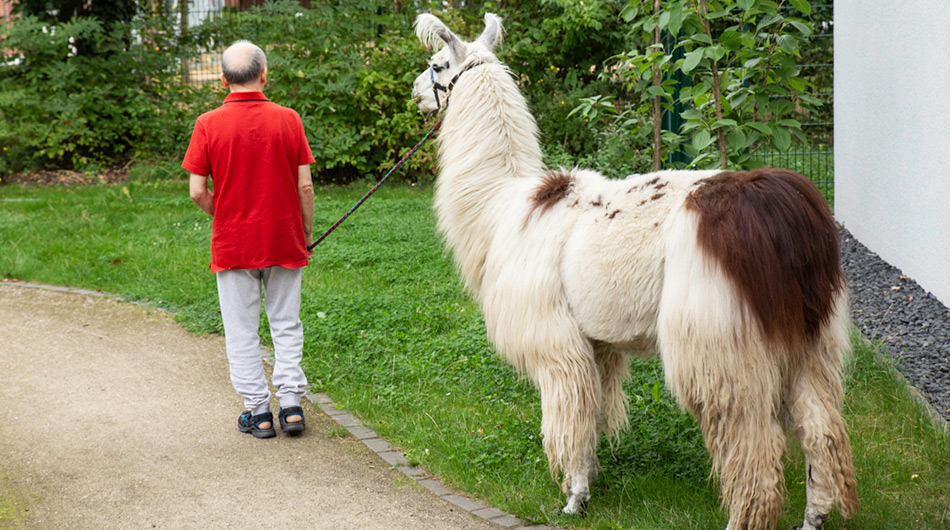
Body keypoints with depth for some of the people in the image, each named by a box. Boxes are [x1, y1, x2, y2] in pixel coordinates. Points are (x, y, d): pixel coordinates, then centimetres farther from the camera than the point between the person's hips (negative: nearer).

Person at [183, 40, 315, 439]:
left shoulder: (208, 124, -7)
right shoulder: (288, 120, -5)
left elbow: (197, 191, -7)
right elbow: (304, 186, -4)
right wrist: (307, 232, 9)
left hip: (232, 242, -1)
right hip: (284, 240, 1)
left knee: (242, 331, 8)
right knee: (286, 326, 13)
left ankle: (258, 412, 11)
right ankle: (291, 405, 10)